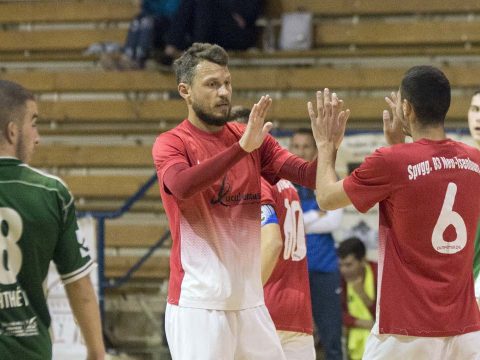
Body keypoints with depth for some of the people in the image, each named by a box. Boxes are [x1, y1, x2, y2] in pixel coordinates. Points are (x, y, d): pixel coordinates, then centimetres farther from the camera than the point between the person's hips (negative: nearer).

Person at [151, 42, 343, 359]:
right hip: (198, 305, -6)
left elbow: (307, 175, -1)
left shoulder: (253, 139, 9)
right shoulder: (171, 144, -5)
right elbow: (181, 185, -26)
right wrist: (242, 148, -31)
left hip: (249, 300, 6)